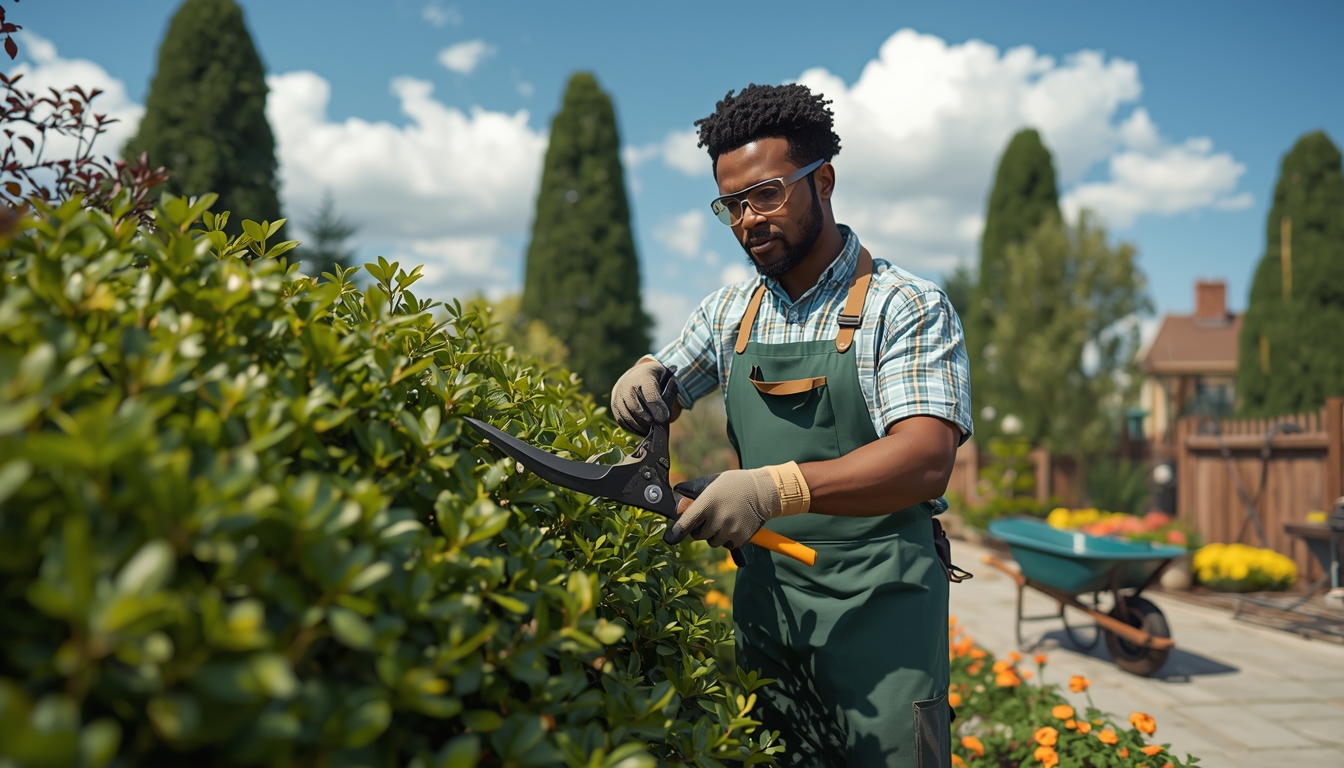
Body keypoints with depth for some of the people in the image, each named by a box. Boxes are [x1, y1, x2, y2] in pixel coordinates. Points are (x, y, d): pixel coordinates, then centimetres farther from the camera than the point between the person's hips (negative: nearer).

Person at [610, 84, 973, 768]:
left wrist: (776, 487, -34)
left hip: (878, 604, -5)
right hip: (763, 598, 5)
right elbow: (662, 394, 23)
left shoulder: (907, 308, -9)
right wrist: (641, 380, -3)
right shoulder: (732, 311, 10)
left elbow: (925, 461, -21)